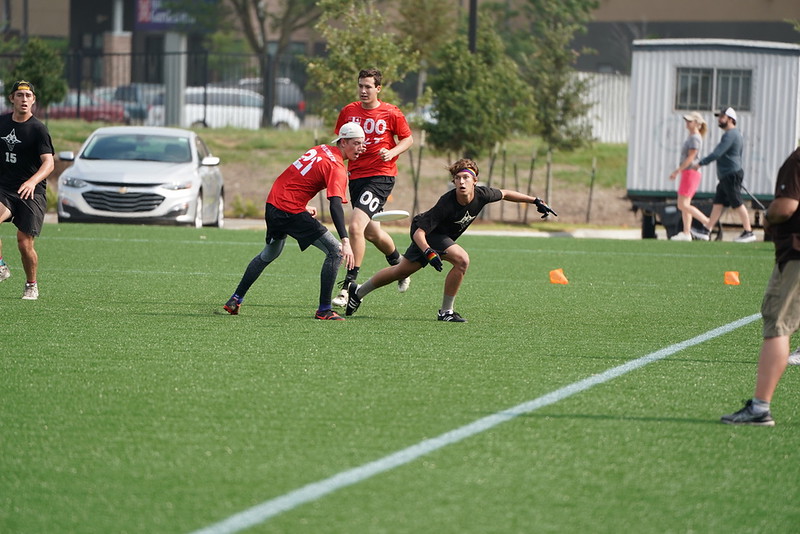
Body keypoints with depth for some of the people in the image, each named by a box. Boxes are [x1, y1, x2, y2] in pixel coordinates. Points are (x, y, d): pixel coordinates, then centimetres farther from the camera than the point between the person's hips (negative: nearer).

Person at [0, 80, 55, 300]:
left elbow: (49, 162, -18)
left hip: (32, 192, -3)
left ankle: (31, 285, 17)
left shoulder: (38, 129, -8)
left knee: (25, 243, -8)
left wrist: (33, 181, -35)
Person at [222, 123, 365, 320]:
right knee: (335, 251, -7)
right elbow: (335, 206, -28)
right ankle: (324, 310, -10)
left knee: (269, 255, 30)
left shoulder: (321, 149, 11)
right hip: (291, 210, -9)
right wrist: (345, 241, -35)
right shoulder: (336, 168, -15)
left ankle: (235, 299, 36)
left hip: (273, 201, 9)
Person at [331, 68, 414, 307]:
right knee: (371, 232, 16)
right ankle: (398, 263, 46)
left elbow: (408, 139, 6)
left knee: (356, 226, -21)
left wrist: (392, 152, -12)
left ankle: (348, 285, -16)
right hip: (356, 176, 5)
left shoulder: (392, 114, -5)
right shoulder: (348, 112, 5)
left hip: (381, 176, -5)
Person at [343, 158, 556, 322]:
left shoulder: (482, 194, -21)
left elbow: (504, 194, 2)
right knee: (461, 259, -27)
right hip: (426, 235, -7)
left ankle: (358, 291, 33)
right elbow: (419, 232, -35)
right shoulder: (447, 204, -37)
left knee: (403, 270, 15)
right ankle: (446, 311, -11)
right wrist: (429, 253, -51)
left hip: (441, 236, 7)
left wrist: (535, 201, 5)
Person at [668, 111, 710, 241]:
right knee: (684, 205, 7)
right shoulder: (691, 137, 16)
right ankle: (686, 233, 6)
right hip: (688, 173, 10)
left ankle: (707, 222, -8)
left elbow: (690, 157, -19)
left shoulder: (695, 138, -13)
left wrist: (677, 171, -19)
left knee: (683, 205, -12)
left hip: (690, 173, -10)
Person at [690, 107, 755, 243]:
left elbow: (717, 153, -24)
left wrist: (700, 163, -22)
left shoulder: (730, 134, -15)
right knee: (718, 202, 9)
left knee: (737, 204, -8)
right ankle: (706, 231, 11)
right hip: (726, 176, 11)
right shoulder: (736, 133, 18)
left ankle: (748, 232, -5)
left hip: (731, 175, -11)